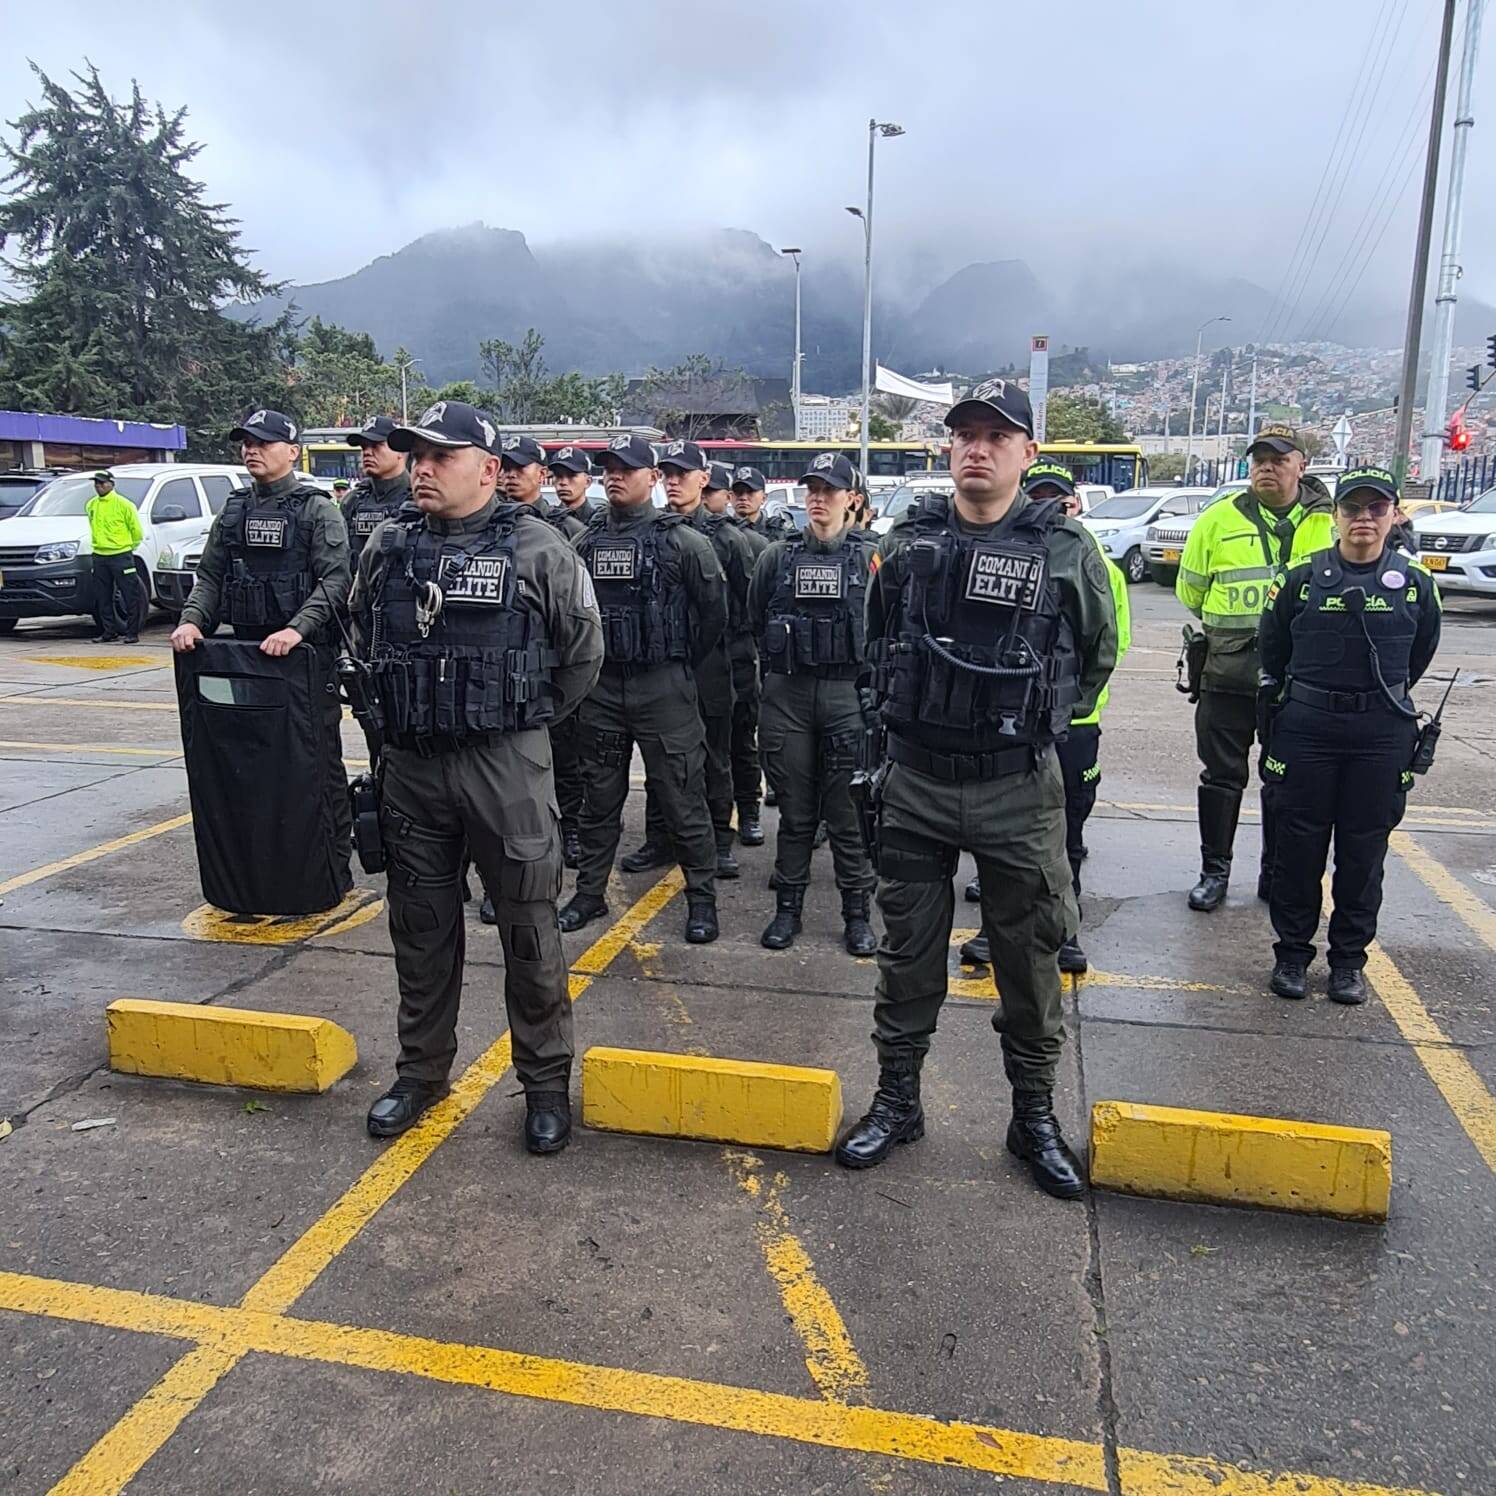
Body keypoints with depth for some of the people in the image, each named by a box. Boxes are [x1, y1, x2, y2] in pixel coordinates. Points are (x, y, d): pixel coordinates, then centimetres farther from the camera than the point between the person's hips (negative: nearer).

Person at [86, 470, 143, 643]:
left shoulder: (123, 504, -7)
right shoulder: (91, 505, 11)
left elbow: (136, 530, -3)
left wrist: (128, 546, 5)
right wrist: (99, 543, 18)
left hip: (121, 556, -6)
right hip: (99, 557, 6)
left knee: (129, 595, -5)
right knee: (102, 598, 9)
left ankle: (131, 632, -1)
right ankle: (109, 631, 16)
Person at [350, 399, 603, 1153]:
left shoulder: (536, 548, -6)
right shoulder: (387, 546, 6)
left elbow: (582, 652, 2)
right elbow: (363, 639, 21)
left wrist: (525, 718, 7)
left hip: (507, 765, -4)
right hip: (411, 762, 4)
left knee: (528, 930, 5)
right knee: (420, 927, 15)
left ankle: (545, 1081, 21)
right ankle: (421, 1071, 32)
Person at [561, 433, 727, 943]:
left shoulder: (681, 540, -5)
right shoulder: (587, 541, 8)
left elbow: (714, 610, 0)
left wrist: (683, 664, 5)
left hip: (662, 687, -4)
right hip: (601, 686, 4)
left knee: (683, 800, 1)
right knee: (599, 798, 14)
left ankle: (702, 899, 14)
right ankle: (589, 893, 27)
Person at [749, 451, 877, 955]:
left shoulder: (869, 557, 2)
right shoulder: (778, 556, 8)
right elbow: (755, 620, 17)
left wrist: (871, 682, 2)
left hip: (848, 695, -2)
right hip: (787, 695, 2)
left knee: (848, 811, 2)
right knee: (794, 810, 9)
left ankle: (857, 913, 14)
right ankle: (788, 908, 20)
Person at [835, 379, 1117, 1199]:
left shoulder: (1066, 549, -4)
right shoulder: (907, 543, 1)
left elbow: (1097, 653, 10)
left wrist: (1040, 720, 7)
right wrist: (911, 712, 11)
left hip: (1019, 789, -1)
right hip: (914, 779, 2)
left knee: (1029, 958, 10)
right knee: (909, 950, 12)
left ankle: (1034, 1115, 28)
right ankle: (896, 1100, 29)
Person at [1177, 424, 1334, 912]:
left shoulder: (1330, 521, 1)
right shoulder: (1220, 518, 0)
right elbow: (1191, 590, 10)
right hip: (1227, 674, 0)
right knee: (1222, 776, 6)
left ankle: (1277, 874, 25)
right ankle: (1214, 872, 18)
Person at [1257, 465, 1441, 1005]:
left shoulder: (1415, 585, 2)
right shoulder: (1301, 580, -1)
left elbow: (1418, 656, 17)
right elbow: (1271, 652, 11)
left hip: (1382, 736, 1)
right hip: (1306, 730, -1)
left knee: (1364, 849, 7)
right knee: (1299, 844, 4)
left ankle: (1349, 959, 21)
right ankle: (1292, 953, 19)